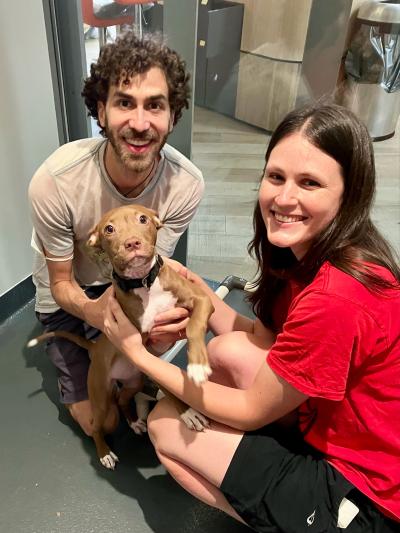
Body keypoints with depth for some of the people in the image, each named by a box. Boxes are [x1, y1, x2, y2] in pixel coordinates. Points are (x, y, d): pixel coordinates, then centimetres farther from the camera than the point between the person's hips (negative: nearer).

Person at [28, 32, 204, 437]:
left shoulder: (186, 184, -29)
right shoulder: (54, 181, -34)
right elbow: (62, 283, -20)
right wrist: (89, 309, -44)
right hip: (70, 294, -1)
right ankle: (68, 349, 29)